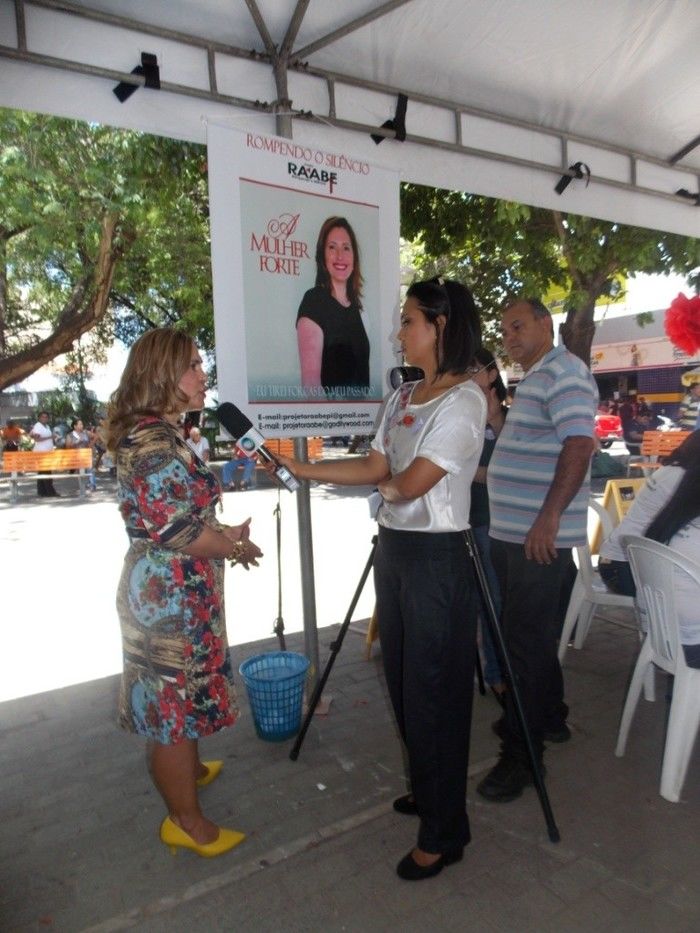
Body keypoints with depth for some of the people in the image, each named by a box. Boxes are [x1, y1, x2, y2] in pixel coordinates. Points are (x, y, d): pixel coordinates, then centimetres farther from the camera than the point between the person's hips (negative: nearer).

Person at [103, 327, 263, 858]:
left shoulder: (158, 433, 11)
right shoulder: (154, 440, -22)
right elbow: (171, 526, -26)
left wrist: (222, 533, 10)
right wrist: (230, 545, -12)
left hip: (175, 590, 10)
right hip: (169, 593, -10)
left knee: (183, 692, 26)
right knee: (175, 700, 5)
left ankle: (190, 769, 48)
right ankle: (187, 822, 23)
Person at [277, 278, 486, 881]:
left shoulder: (464, 400, -14)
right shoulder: (402, 397, 11)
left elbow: (410, 483, -18)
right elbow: (374, 467, 7)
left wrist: (386, 484, 3)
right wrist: (301, 469, 4)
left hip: (436, 557, -8)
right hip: (393, 548, 8)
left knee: (434, 690, 3)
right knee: (403, 680, 19)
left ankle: (445, 832, 22)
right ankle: (428, 789, 41)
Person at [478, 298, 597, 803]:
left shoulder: (564, 372, -11)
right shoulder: (533, 378, 19)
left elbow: (579, 443, -23)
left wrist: (549, 518, -28)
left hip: (539, 536, -10)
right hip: (513, 531, 10)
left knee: (526, 639, -5)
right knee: (529, 633, 19)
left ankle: (522, 755, 6)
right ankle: (550, 719, 37)